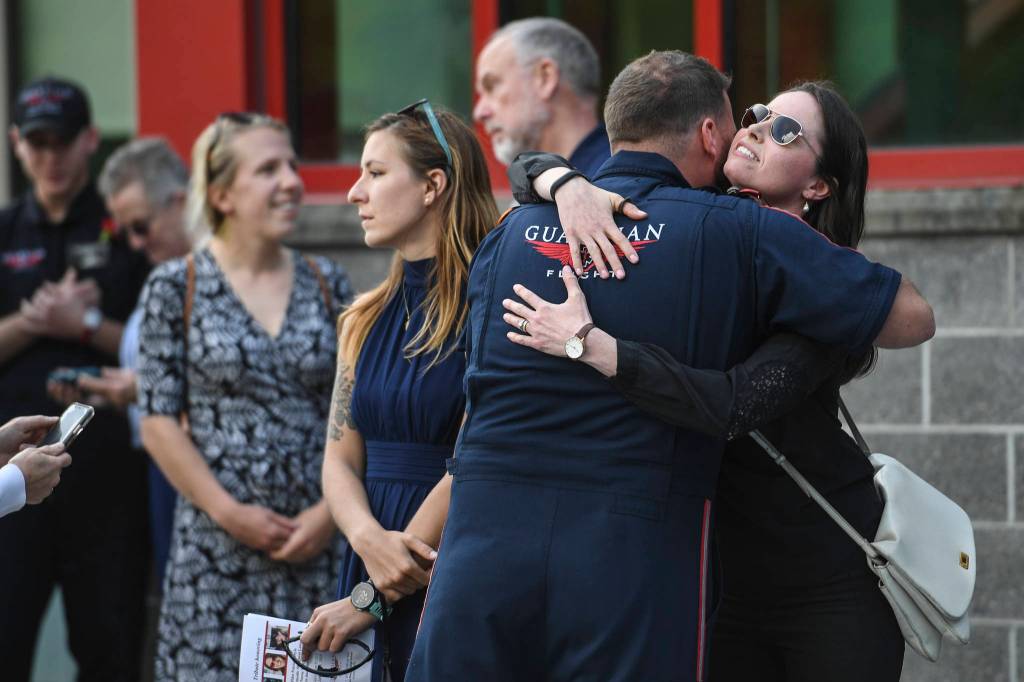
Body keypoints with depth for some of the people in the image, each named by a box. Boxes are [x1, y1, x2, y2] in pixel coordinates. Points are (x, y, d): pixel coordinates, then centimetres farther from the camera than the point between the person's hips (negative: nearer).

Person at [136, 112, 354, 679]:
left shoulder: (327, 285, 8)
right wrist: (229, 513, -9)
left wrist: (331, 512, -5)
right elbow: (158, 421, -2)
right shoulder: (175, 287, 0)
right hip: (216, 546, -2)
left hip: (317, 539, 2)